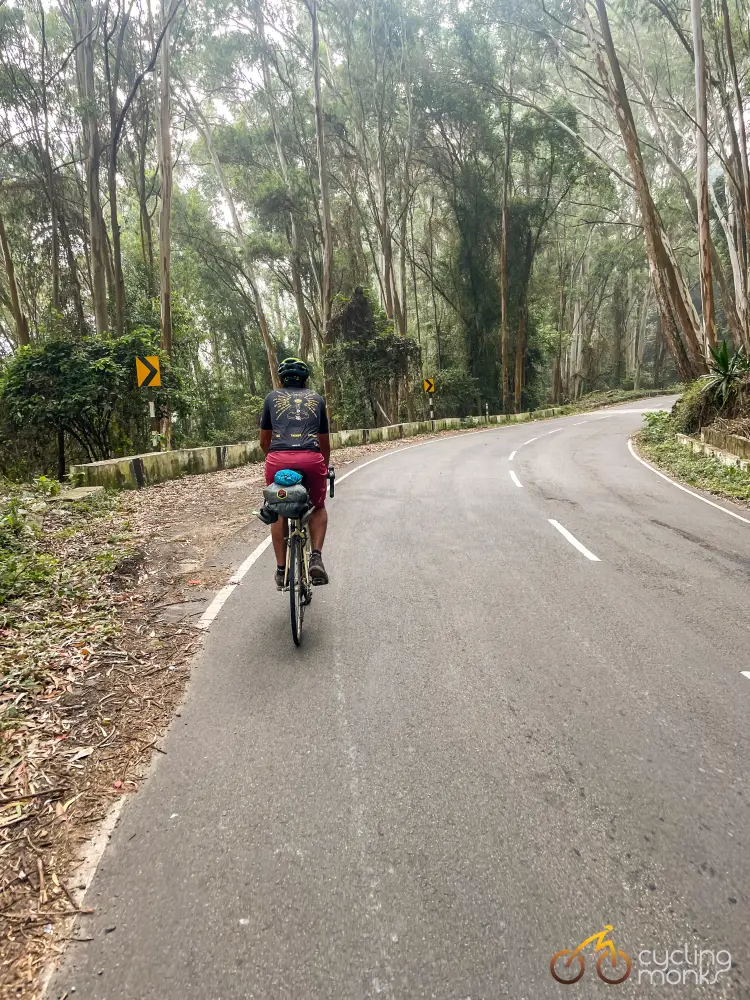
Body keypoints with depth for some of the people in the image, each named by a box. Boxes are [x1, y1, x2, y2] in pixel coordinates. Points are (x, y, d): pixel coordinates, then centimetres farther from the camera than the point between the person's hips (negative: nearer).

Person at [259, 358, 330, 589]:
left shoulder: (272, 398, 22)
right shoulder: (317, 399, 24)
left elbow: (264, 441, 25)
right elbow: (325, 443, 28)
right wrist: (325, 468, 45)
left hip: (278, 458, 0)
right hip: (311, 458, 0)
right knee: (318, 507, 24)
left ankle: (281, 569, 18)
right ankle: (316, 556, 4)